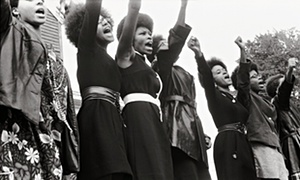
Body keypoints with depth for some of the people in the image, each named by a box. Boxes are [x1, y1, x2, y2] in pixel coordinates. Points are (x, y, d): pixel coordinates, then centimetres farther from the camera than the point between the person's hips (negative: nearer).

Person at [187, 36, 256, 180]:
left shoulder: (237, 96, 23)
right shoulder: (214, 95, 5)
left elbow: (244, 76, 17)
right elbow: (205, 75, -11)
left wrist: (242, 50, 11)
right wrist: (198, 53, -28)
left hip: (243, 143, 6)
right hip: (226, 143, -6)